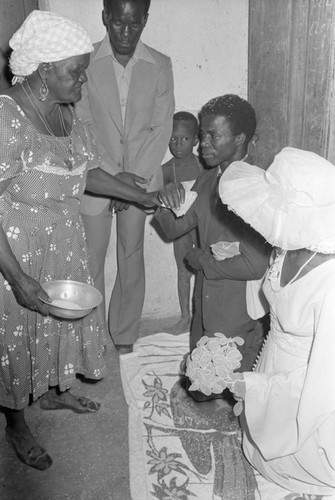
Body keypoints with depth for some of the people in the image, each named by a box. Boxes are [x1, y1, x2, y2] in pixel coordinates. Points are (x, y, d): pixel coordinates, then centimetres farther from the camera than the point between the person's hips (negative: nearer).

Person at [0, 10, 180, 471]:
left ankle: (54, 391, 51)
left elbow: (87, 171, 12)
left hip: (63, 241, 8)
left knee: (65, 316, 23)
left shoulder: (65, 113, 0)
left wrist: (143, 196, 9)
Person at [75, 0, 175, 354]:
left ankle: (124, 339, 22)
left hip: (141, 178, 1)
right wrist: (112, 175, -12)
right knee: (90, 262, 2)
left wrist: (135, 175, -10)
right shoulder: (86, 63, -3)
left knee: (132, 261, 8)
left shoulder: (160, 66, 2)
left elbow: (162, 128, 0)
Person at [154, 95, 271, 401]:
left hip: (240, 319, -7)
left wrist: (203, 262, -13)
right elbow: (174, 228, 9)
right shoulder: (206, 181, 3)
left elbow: (254, 266, -26)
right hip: (205, 308, 8)